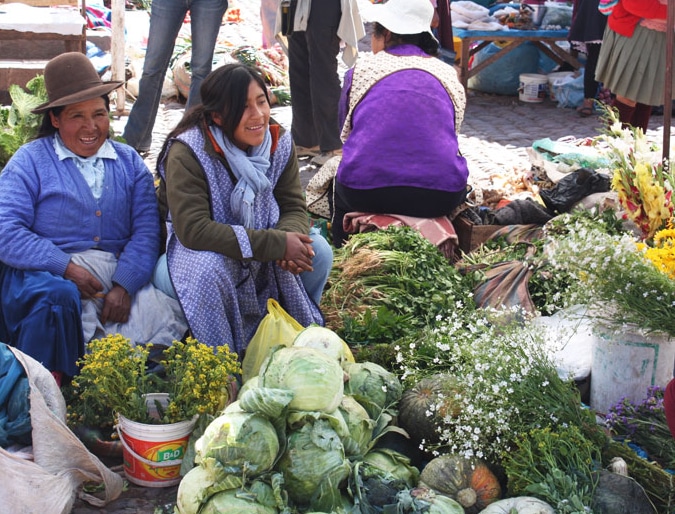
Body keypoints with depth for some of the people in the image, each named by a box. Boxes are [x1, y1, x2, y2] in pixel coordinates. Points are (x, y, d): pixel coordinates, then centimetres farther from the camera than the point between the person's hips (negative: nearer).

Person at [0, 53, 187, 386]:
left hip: (119, 274, 3)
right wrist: (67, 268, -18)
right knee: (57, 295, -37)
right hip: (47, 273, -2)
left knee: (165, 317, -25)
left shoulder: (129, 162, 15)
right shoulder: (30, 161, 4)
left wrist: (124, 285, -15)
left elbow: (146, 229, 2)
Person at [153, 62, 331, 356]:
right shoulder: (187, 153, -24)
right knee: (209, 268, -37)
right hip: (197, 253, -5)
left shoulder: (279, 143, -8)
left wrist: (288, 237, -32)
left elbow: (294, 208, -5)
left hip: (261, 261, 5)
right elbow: (192, 230, -32)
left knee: (319, 252, -17)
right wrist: (276, 243, -35)